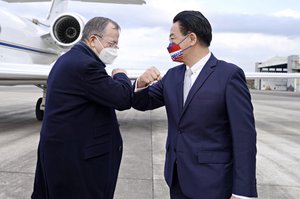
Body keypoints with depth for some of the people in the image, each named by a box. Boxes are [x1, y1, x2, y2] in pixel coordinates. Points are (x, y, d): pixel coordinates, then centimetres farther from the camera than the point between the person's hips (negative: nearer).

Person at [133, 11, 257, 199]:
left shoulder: (229, 74, -13)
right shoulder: (172, 76, 6)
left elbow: (244, 136, -15)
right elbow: (142, 103, 12)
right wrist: (141, 83, -10)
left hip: (211, 183, -5)